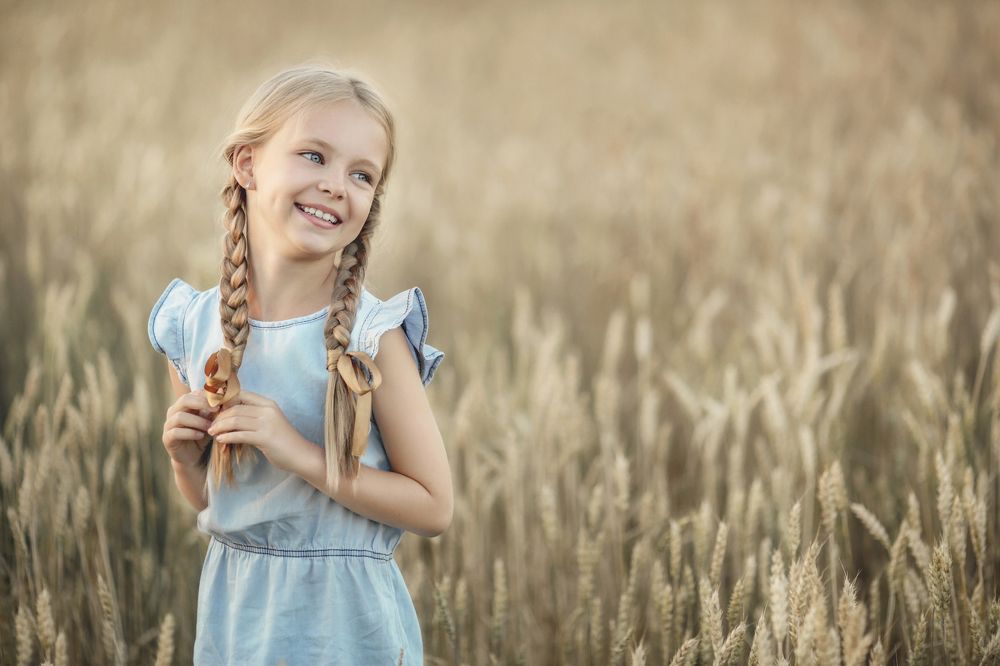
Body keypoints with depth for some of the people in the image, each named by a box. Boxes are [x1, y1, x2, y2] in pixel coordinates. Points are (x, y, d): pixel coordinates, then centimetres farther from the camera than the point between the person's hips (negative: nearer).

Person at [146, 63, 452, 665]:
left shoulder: (370, 334, -14)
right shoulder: (191, 327, -1)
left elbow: (434, 508, -14)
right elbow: (210, 500, 11)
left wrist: (302, 454, -22)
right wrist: (187, 459, -11)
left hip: (345, 616, -4)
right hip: (234, 613, 4)